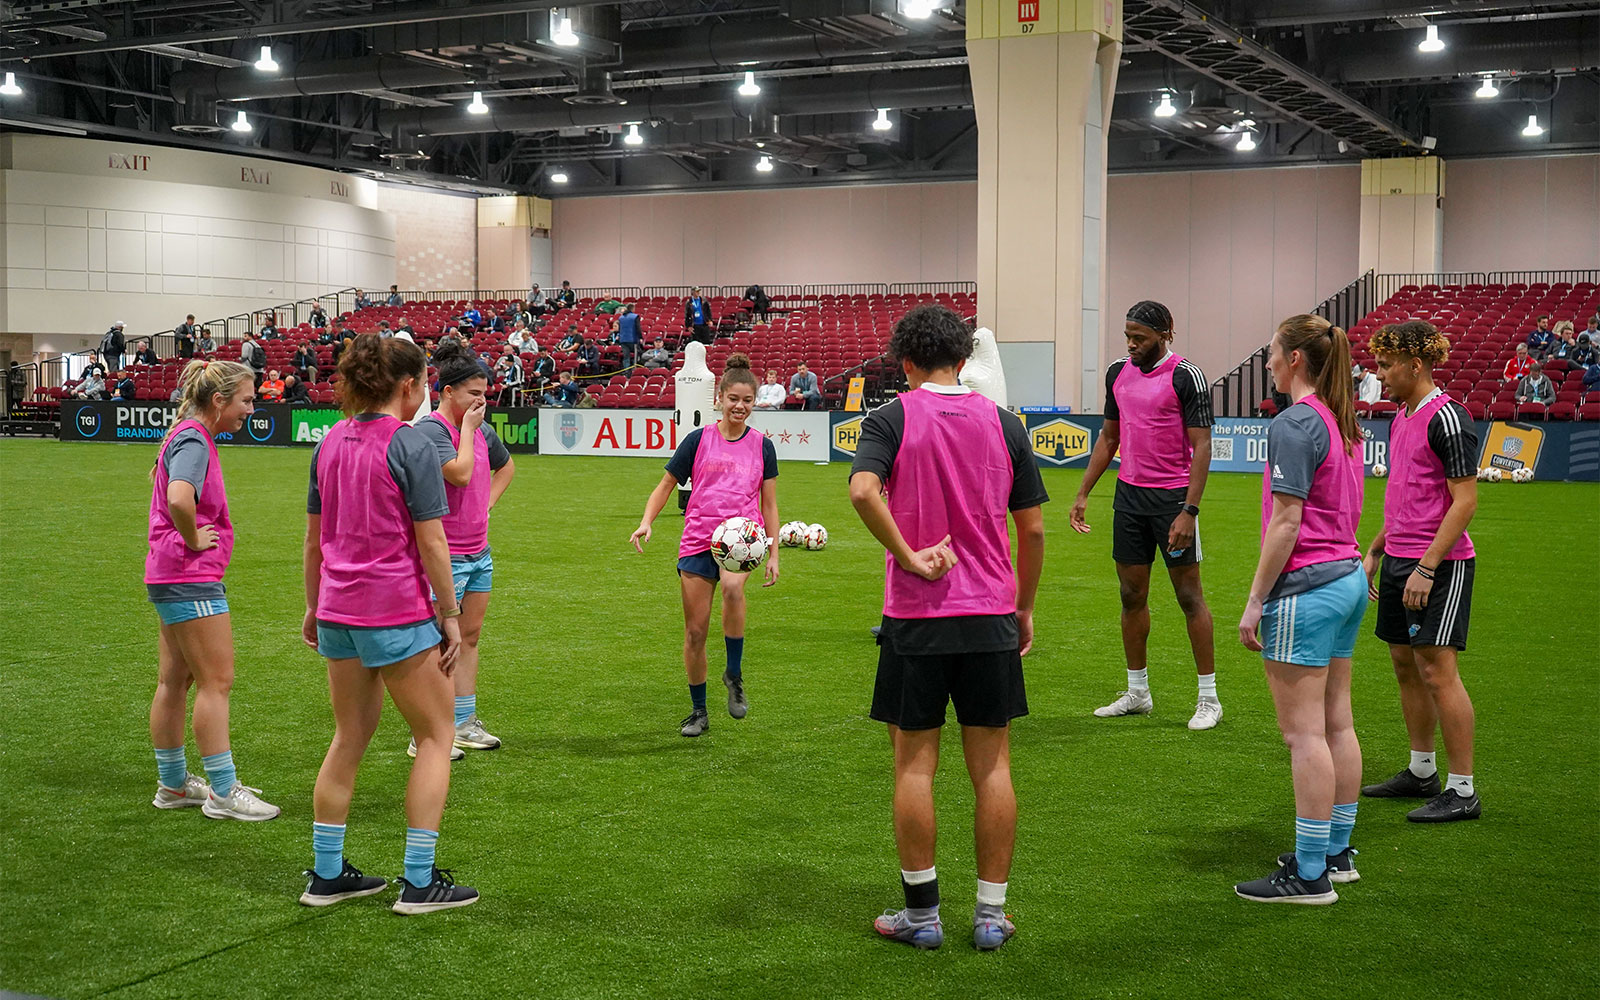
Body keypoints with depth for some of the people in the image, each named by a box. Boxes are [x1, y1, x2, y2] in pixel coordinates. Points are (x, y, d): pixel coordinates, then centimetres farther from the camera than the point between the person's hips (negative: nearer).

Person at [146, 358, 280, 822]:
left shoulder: (189, 436, 14)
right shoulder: (194, 440, -17)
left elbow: (160, 478, 34)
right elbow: (179, 498, -36)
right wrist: (193, 539, -19)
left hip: (170, 578, 10)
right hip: (191, 579, -10)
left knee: (175, 681, 15)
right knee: (216, 681, -5)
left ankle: (173, 784, 23)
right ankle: (223, 793, -1)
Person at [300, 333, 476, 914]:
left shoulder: (330, 442, 8)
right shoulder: (411, 445, -13)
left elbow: (314, 538, 14)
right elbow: (431, 543, -13)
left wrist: (314, 605, 22)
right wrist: (450, 614, -5)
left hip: (339, 611, 7)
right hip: (398, 613, -7)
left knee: (349, 739, 16)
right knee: (436, 736, 5)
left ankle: (326, 874, 20)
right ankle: (419, 882, 4)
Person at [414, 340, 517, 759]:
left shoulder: (483, 431, 10)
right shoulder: (431, 430, -13)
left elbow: (506, 466, 29)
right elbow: (460, 473, -26)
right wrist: (468, 426, -14)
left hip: (479, 553, 8)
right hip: (446, 558, -8)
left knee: (469, 636, 12)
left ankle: (464, 724, 21)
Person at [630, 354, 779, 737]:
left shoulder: (762, 446, 7)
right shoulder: (698, 440, 3)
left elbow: (769, 505, 12)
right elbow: (665, 486, 9)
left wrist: (773, 555, 8)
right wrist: (646, 522, -8)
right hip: (697, 541, 1)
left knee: (733, 587, -35)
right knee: (695, 630, 3)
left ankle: (734, 675, -15)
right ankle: (698, 711, 21)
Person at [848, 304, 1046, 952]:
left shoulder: (892, 418, -4)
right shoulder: (1003, 423, 5)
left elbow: (863, 490, -23)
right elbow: (1032, 528, 6)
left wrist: (908, 557, -13)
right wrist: (1024, 607, 16)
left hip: (914, 614, -2)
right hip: (991, 615, 2)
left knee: (915, 764, 6)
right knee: (992, 765, 9)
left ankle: (922, 913, 12)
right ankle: (992, 915, 14)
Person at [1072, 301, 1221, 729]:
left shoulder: (1186, 376, -10)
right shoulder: (1118, 373, 9)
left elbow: (1201, 446, -13)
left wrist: (1189, 510, -19)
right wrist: (1083, 494, 15)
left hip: (1173, 497, -6)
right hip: (1129, 494, 6)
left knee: (1189, 595, -1)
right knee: (1131, 594, 10)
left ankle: (1209, 698, 7)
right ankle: (1137, 693, 21)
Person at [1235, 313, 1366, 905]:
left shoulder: (1294, 424, -15)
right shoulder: (1342, 421, 11)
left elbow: (1286, 522, -18)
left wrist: (1255, 601, -15)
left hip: (1305, 589, -9)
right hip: (1348, 578, 9)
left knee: (1304, 733, -5)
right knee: (1337, 724, 14)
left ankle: (1310, 874, 0)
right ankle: (1336, 852, 23)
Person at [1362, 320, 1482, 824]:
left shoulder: (1447, 417, -15)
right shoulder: (1401, 416, 13)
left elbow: (1465, 501, -18)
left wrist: (1426, 568, -21)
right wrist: (1375, 551, 20)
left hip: (1440, 565, -9)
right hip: (1399, 561, 9)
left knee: (1437, 671, -8)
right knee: (1405, 665, 14)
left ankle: (1463, 791, -1)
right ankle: (1421, 773, 25)